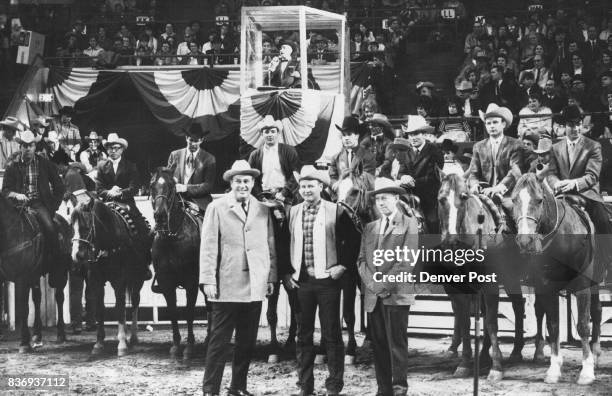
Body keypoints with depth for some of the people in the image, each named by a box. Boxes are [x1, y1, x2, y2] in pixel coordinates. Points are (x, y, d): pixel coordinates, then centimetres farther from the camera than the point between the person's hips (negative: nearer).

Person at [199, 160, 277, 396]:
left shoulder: (263, 210, 11)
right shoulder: (217, 208, 0)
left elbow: (270, 246, 13)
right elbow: (208, 247, -3)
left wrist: (271, 278, 8)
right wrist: (208, 280, -9)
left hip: (255, 286, 4)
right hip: (226, 286, -4)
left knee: (247, 342, 10)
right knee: (219, 341, 0)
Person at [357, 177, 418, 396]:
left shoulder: (409, 224, 2)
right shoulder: (369, 228, 18)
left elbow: (407, 261, -7)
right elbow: (361, 260, 11)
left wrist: (385, 284, -12)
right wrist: (372, 283, -6)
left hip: (397, 294, -5)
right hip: (373, 296, 5)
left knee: (397, 343, -5)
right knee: (378, 344, 5)